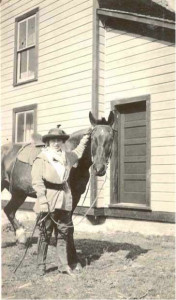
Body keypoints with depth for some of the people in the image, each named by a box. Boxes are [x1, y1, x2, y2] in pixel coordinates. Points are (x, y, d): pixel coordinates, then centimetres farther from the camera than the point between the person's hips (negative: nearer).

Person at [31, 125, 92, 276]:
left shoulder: (67, 157, 9)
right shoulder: (41, 159, -9)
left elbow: (78, 152, 31)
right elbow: (37, 181, -15)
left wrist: (86, 137, 33)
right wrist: (43, 199, -23)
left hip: (64, 200, 5)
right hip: (48, 202, -5)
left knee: (63, 233, 9)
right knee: (45, 234, 5)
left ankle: (64, 265, 16)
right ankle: (41, 265, 16)